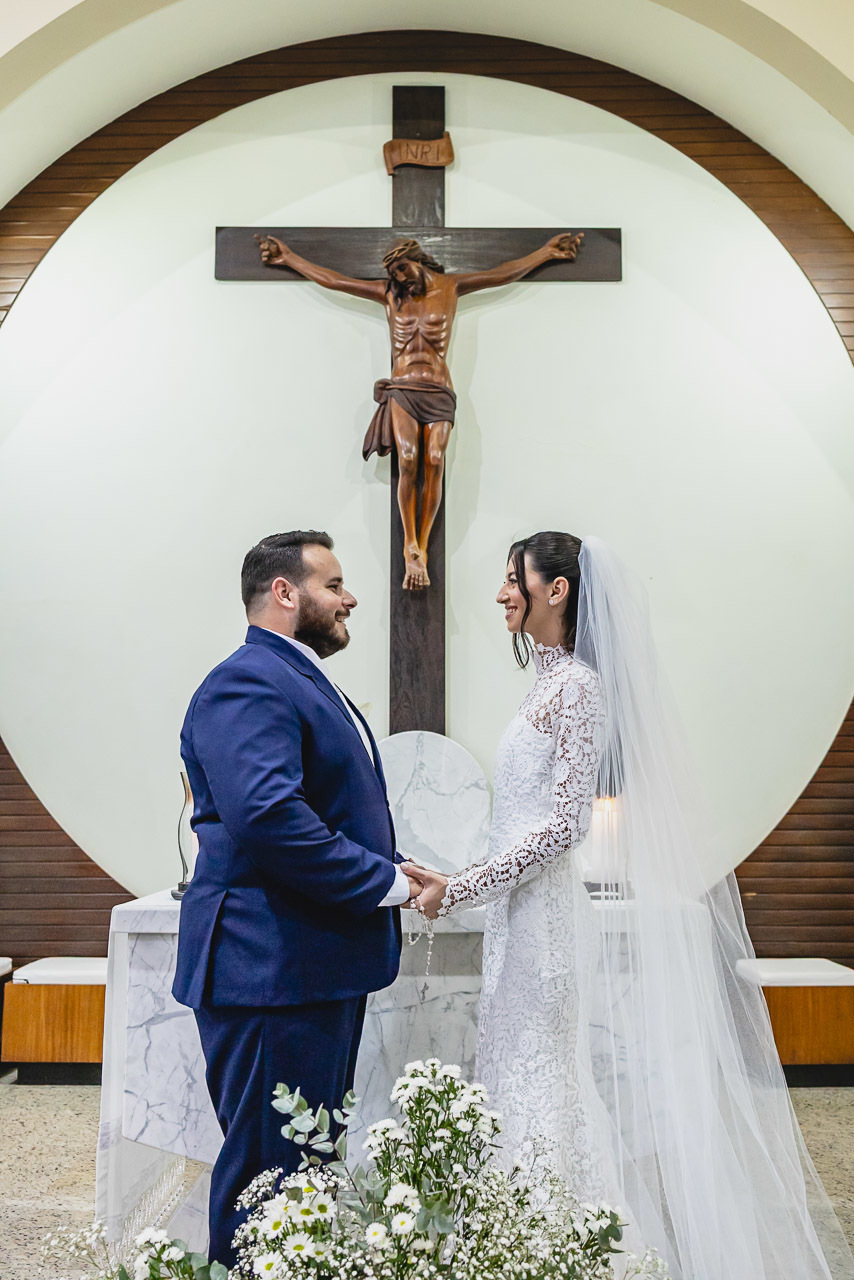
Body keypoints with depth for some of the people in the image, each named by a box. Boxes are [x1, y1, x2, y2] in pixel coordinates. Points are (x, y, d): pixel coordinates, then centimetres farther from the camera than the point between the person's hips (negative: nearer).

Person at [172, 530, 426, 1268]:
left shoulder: (305, 681, 18)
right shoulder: (247, 683, -16)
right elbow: (266, 814, -30)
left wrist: (391, 874, 8)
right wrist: (384, 882, -20)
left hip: (325, 968, 10)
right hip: (271, 967, -10)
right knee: (270, 1169, 2)